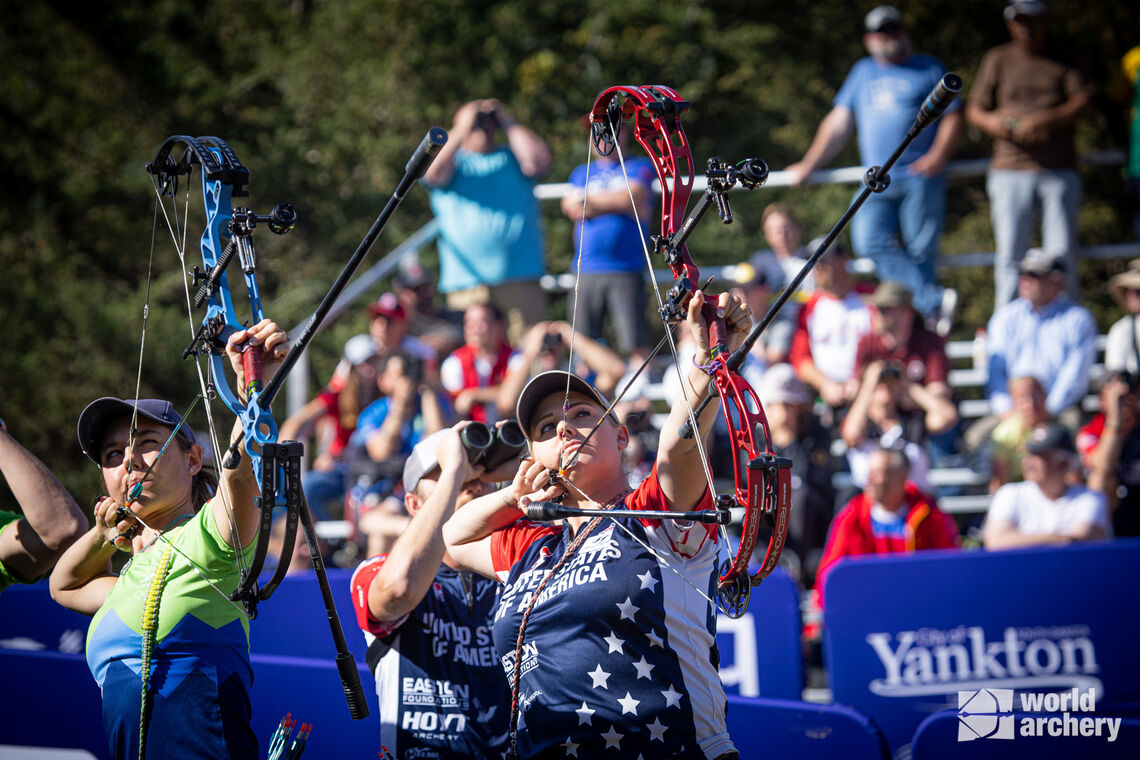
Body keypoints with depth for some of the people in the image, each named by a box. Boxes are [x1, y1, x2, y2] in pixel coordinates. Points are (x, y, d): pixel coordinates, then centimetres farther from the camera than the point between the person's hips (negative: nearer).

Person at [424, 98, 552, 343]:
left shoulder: (512, 157, 18)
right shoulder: (452, 160, 15)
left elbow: (538, 161, -2)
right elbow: (434, 173, -7)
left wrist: (508, 122, 6)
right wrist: (463, 128, -1)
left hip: (521, 278, 1)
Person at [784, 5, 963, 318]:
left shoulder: (930, 70, 11)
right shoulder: (863, 72, 22)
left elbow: (952, 116, 6)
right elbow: (838, 123, 22)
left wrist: (938, 155, -10)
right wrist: (808, 165, 19)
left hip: (921, 176, -3)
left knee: (920, 250, -8)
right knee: (871, 242, -17)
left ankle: (923, 317, -2)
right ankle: (932, 300, -22)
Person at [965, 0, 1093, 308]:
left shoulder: (1064, 59, 9)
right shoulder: (997, 60, 12)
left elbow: (1082, 101, -3)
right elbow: (974, 110, 12)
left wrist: (1044, 120, -18)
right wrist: (991, 122, -12)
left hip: (1060, 171, 0)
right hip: (1010, 170, 0)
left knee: (1062, 255, -2)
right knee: (1010, 255, -2)